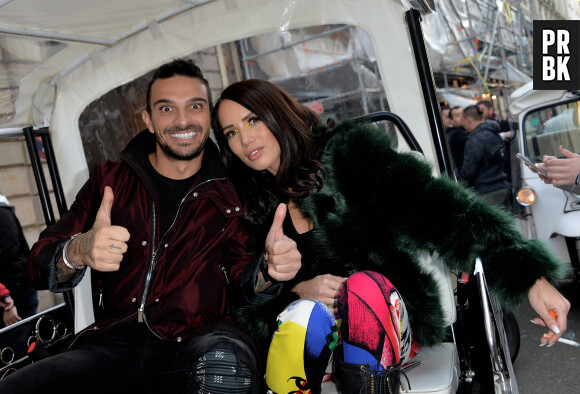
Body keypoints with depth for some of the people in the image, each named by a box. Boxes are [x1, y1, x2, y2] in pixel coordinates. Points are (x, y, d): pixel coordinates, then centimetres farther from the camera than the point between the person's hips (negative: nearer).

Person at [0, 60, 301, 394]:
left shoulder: (228, 190, 9)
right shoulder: (111, 179, 10)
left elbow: (238, 278, 9)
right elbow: (41, 263, 6)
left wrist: (269, 268, -15)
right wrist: (79, 251, -19)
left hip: (198, 339, -2)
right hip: (113, 341, 3)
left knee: (224, 361, -37)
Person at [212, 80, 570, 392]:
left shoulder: (345, 153, -9)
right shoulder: (254, 207, 5)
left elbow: (434, 204, -19)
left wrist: (532, 277, -27)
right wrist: (300, 288, -16)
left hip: (390, 319, -2)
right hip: (320, 332, 2)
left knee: (364, 286, -32)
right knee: (304, 314, -30)